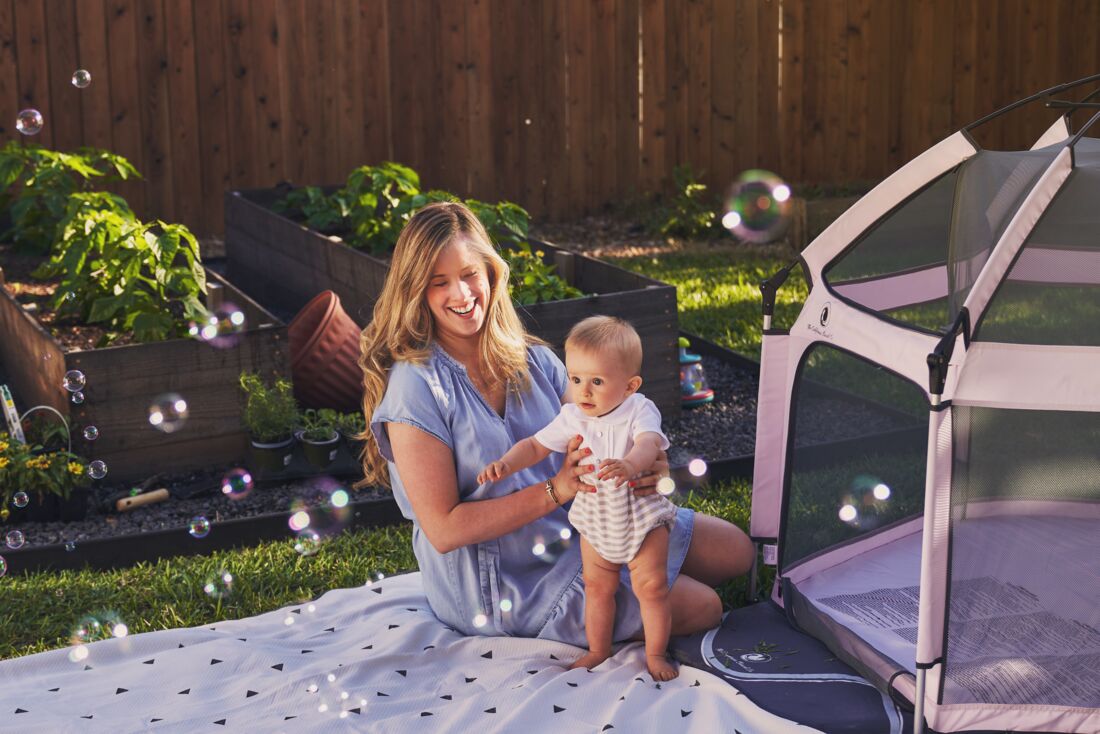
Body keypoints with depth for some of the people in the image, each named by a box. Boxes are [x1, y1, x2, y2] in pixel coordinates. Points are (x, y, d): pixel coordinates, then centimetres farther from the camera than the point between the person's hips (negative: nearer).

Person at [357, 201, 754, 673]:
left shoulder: (533, 360, 1)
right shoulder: (416, 387, -18)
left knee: (734, 550, 9)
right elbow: (444, 530, -21)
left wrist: (644, 467, -20)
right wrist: (556, 491, -27)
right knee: (701, 608, -13)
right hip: (497, 583, -7)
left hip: (577, 529, 7)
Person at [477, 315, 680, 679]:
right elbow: (536, 445, -1)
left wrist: (628, 465, -65)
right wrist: (506, 464, -21)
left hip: (642, 516, -4)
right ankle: (598, 650, 32)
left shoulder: (640, 411, -22)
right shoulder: (573, 418, -10)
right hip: (595, 517, 4)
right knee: (597, 587, 14)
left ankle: (656, 653, 17)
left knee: (651, 586, -1)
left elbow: (648, 444, -42)